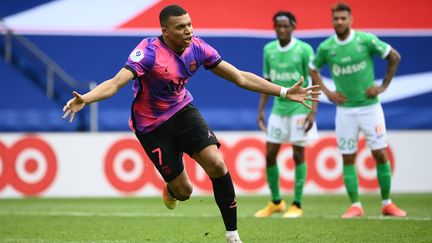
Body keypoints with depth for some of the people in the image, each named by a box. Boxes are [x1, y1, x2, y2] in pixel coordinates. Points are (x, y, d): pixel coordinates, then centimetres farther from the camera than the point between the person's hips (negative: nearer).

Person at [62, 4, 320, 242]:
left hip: (182, 111, 4)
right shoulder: (149, 52, -27)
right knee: (184, 190, -2)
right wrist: (84, 99, -57)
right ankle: (172, 190, 40)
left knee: (216, 164, -19)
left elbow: (240, 77, -3)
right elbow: (116, 83, -38)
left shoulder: (197, 47, -11)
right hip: (152, 125, -4)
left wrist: (284, 92, -5)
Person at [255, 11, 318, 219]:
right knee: (269, 154, 2)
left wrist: (313, 111, -15)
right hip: (278, 108, 5)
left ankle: (297, 205, 6)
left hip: (299, 108, -5)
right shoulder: (269, 50, 5)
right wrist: (261, 110, 9)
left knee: (298, 155, -2)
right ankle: (275, 202, 18)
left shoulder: (304, 50, -9)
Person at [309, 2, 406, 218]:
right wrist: (327, 92, 5)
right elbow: (313, 70, 15)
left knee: (380, 154, -2)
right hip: (345, 109, 2)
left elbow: (394, 57, 0)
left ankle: (387, 203, 9)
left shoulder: (366, 40, -9)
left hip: (370, 106, -2)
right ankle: (355, 205, 7)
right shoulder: (326, 47, -2)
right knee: (348, 158, 0)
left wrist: (383, 86, -3)